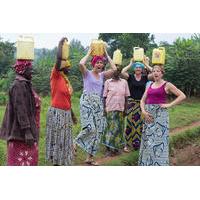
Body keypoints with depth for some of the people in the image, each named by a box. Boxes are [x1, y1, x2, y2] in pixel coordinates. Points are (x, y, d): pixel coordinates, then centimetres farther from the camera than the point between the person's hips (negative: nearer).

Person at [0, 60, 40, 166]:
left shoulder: (25, 84, 13)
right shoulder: (19, 86, -17)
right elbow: (20, 109, -23)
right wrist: (27, 131, -26)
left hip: (29, 128, 10)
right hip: (21, 131, -10)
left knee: (27, 159, 15)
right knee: (20, 160, -6)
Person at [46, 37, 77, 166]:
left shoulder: (66, 80, 12)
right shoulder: (56, 76, -9)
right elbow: (59, 58, -22)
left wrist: (72, 114, 21)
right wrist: (61, 44, -11)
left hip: (66, 113, 8)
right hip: (57, 113, -8)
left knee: (64, 139, 14)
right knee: (56, 139, 0)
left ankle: (62, 162, 24)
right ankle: (56, 163, 7)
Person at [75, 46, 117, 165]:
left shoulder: (102, 75, 15)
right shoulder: (87, 73, 2)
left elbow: (114, 69, 3)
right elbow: (81, 64, -19)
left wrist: (107, 55, 9)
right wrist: (89, 53, -4)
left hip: (98, 103, 6)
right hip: (87, 101, -5)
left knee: (98, 130, 2)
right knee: (90, 128, -21)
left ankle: (90, 157, 10)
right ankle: (75, 143, 5)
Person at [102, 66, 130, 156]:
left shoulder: (124, 82, 7)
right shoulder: (108, 82, 1)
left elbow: (126, 96, 8)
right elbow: (104, 96, 1)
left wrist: (125, 108, 3)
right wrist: (104, 108, -5)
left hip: (120, 109, 3)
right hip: (110, 109, -3)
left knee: (119, 127, 5)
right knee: (112, 127, -4)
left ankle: (116, 147, 17)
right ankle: (109, 148, 3)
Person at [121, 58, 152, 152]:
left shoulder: (145, 78, 7)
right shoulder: (130, 77, 2)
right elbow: (123, 72, -16)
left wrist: (146, 64, -1)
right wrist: (130, 64, -4)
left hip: (142, 103, 2)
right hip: (132, 102, -2)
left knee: (140, 123, 1)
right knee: (130, 123, -5)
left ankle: (139, 143, 11)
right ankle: (128, 144, 2)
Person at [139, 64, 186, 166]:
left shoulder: (167, 85, -2)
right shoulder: (150, 86, 13)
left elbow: (182, 96, -8)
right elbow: (143, 100, 13)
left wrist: (169, 105, -12)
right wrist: (144, 111, -4)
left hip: (160, 114, -5)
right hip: (148, 114, 6)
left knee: (158, 138, -5)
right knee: (147, 139, 8)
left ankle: (158, 163, 1)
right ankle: (147, 162, 18)